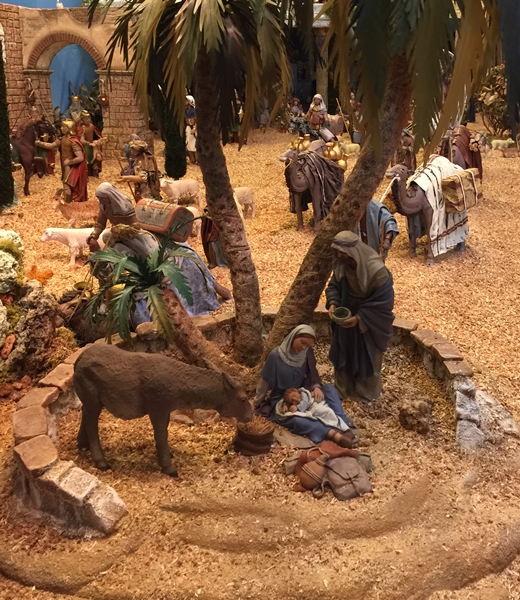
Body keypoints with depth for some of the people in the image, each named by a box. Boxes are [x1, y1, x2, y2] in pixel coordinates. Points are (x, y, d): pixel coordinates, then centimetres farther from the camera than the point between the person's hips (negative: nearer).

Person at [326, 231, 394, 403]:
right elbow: (333, 285, 3)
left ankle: (366, 393, 38)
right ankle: (343, 388, 43)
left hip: (369, 324, -5)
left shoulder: (376, 270, -31)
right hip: (346, 318, 5)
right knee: (343, 354, 20)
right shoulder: (341, 265, -13)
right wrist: (333, 303, -16)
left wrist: (359, 318, -27)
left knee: (366, 358, 14)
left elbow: (383, 302, -25)